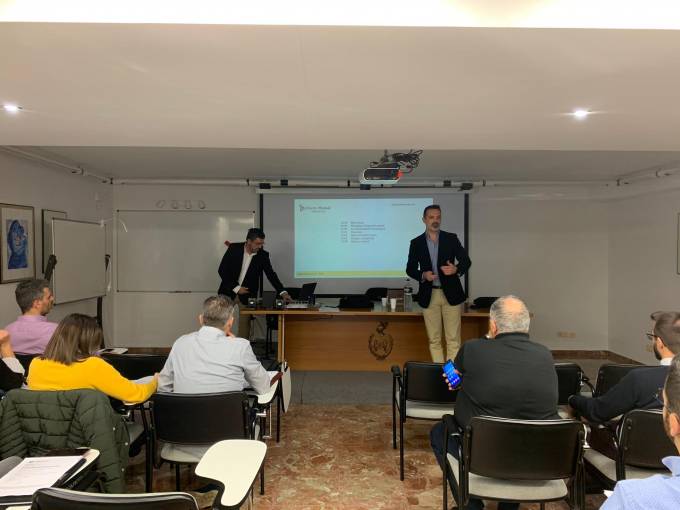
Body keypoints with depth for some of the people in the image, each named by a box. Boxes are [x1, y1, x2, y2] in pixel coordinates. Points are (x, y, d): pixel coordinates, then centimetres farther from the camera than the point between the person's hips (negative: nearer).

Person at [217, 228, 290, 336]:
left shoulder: (263, 256, -5)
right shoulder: (234, 249, -7)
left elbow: (271, 274, -3)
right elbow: (222, 270, -7)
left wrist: (282, 292, -16)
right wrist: (236, 288, -12)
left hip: (246, 298, 0)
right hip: (228, 293, 0)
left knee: (244, 326, -2)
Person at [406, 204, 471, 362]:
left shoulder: (451, 238, 3)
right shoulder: (416, 243, 4)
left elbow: (466, 260, 1)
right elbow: (410, 268, 6)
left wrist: (456, 269, -21)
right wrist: (422, 275, -14)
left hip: (450, 293, -1)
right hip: (429, 295, 1)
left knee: (453, 339, 0)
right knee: (434, 340, 6)